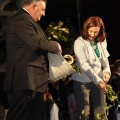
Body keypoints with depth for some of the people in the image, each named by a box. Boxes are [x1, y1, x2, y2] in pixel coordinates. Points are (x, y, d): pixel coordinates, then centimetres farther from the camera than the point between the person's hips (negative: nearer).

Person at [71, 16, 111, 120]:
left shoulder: (102, 41, 5)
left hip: (98, 80, 4)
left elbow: (105, 59, 12)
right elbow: (84, 65, -18)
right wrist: (97, 80, -25)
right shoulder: (79, 42, -11)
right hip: (83, 81, -4)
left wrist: (107, 71, -10)